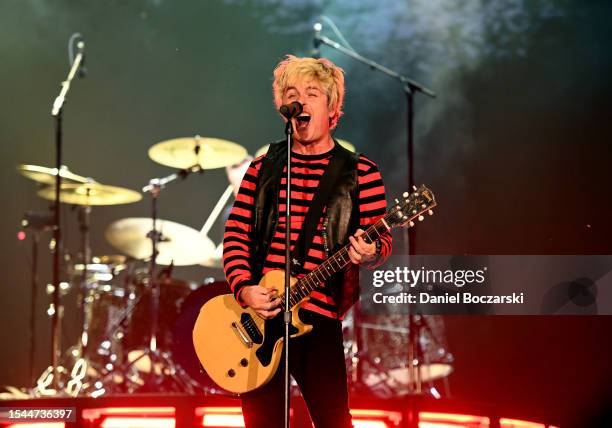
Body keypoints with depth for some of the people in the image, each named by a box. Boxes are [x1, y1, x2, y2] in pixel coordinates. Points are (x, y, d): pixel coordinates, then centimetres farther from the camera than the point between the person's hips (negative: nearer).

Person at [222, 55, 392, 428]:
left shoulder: (360, 173, 3)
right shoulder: (263, 169, 12)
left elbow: (382, 239, 2)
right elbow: (236, 235, 8)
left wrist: (369, 252, -22)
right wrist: (243, 288, -8)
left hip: (318, 316, -3)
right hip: (257, 314, 3)